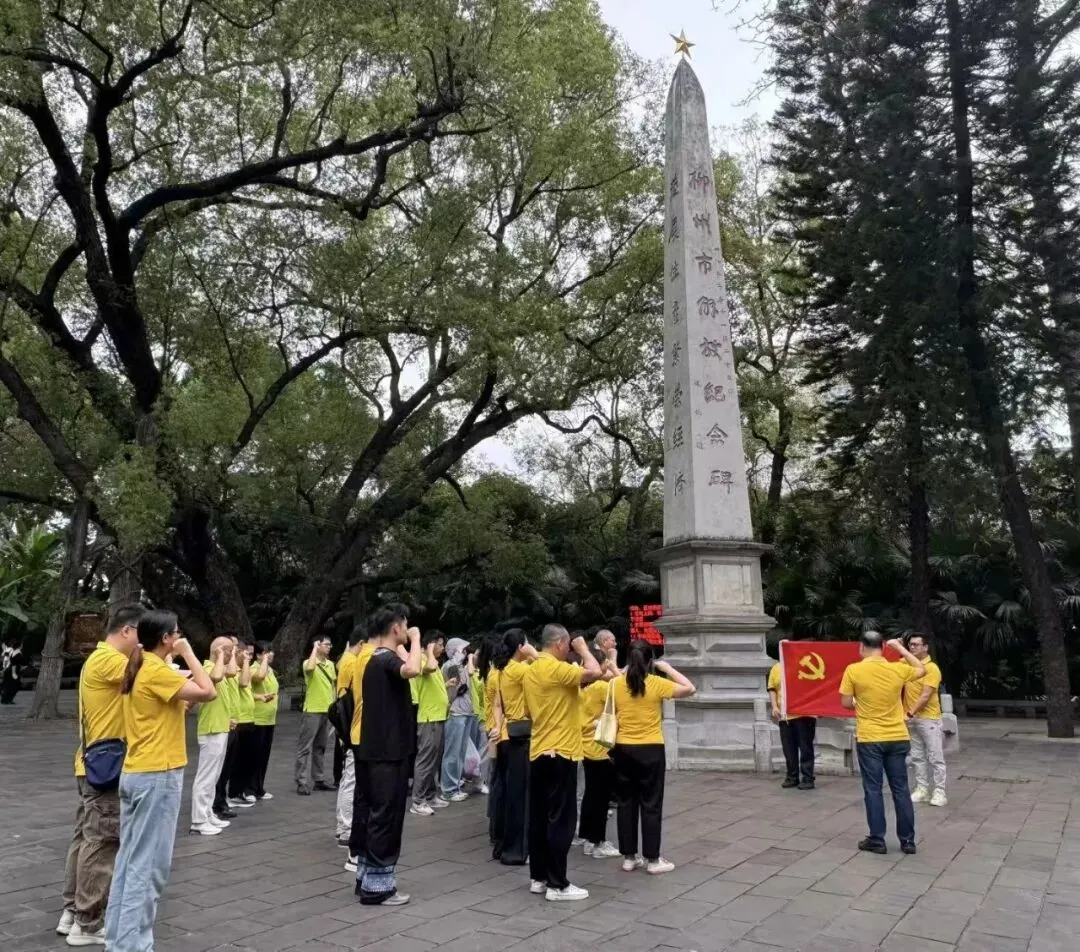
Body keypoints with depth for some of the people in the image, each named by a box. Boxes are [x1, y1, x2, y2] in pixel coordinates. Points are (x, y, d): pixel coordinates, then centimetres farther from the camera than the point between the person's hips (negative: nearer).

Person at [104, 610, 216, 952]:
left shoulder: (139, 668, 12)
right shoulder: (156, 671, -17)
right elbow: (208, 692, -23)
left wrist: (183, 702, 4)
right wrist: (188, 654, -13)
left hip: (135, 773, 10)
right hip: (157, 775, -10)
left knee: (130, 859, 15)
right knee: (148, 865, -3)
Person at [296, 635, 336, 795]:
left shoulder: (330, 664, 11)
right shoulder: (309, 662, -10)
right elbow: (310, 668, -35)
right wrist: (315, 648, -23)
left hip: (327, 710, 7)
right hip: (312, 711, -7)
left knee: (320, 747, 15)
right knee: (306, 747, -4)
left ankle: (319, 779, 22)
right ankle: (302, 782, -1)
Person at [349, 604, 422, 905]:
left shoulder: (365, 657, 10)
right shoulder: (385, 659, -19)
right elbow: (412, 669, -39)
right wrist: (415, 640, -23)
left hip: (366, 745, 10)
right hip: (386, 749, -10)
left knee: (366, 809, 15)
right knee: (385, 815, -2)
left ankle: (365, 875, 24)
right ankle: (377, 885, 4)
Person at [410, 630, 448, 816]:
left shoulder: (435, 663, 16)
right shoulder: (422, 660, -14)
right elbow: (431, 667, -38)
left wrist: (445, 701, 18)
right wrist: (430, 651, -22)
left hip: (439, 717, 10)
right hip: (428, 719, -10)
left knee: (435, 760, 15)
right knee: (425, 760, -7)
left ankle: (431, 796, 23)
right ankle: (418, 801, -2)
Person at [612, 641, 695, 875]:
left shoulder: (616, 684, -3)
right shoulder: (656, 683, -11)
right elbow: (690, 689, -5)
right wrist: (666, 667, 1)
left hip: (623, 749, 3)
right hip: (651, 750, -3)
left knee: (626, 803, 11)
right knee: (650, 804, 5)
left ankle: (629, 857, 18)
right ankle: (653, 859, 11)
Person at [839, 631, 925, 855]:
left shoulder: (853, 670, -10)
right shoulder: (898, 669, -2)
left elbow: (846, 703, -6)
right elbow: (921, 669, 18)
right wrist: (901, 648, 22)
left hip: (869, 739, -3)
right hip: (898, 738, 3)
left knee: (873, 789, 5)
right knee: (901, 789, 12)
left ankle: (877, 840, 9)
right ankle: (908, 840, 18)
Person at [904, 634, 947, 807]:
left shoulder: (931, 668, -14)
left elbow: (925, 696, -20)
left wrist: (911, 713, -24)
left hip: (928, 718, -7)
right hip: (911, 719, 7)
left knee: (935, 757, -1)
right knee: (917, 756, 11)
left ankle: (939, 793, 4)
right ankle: (922, 790, 17)